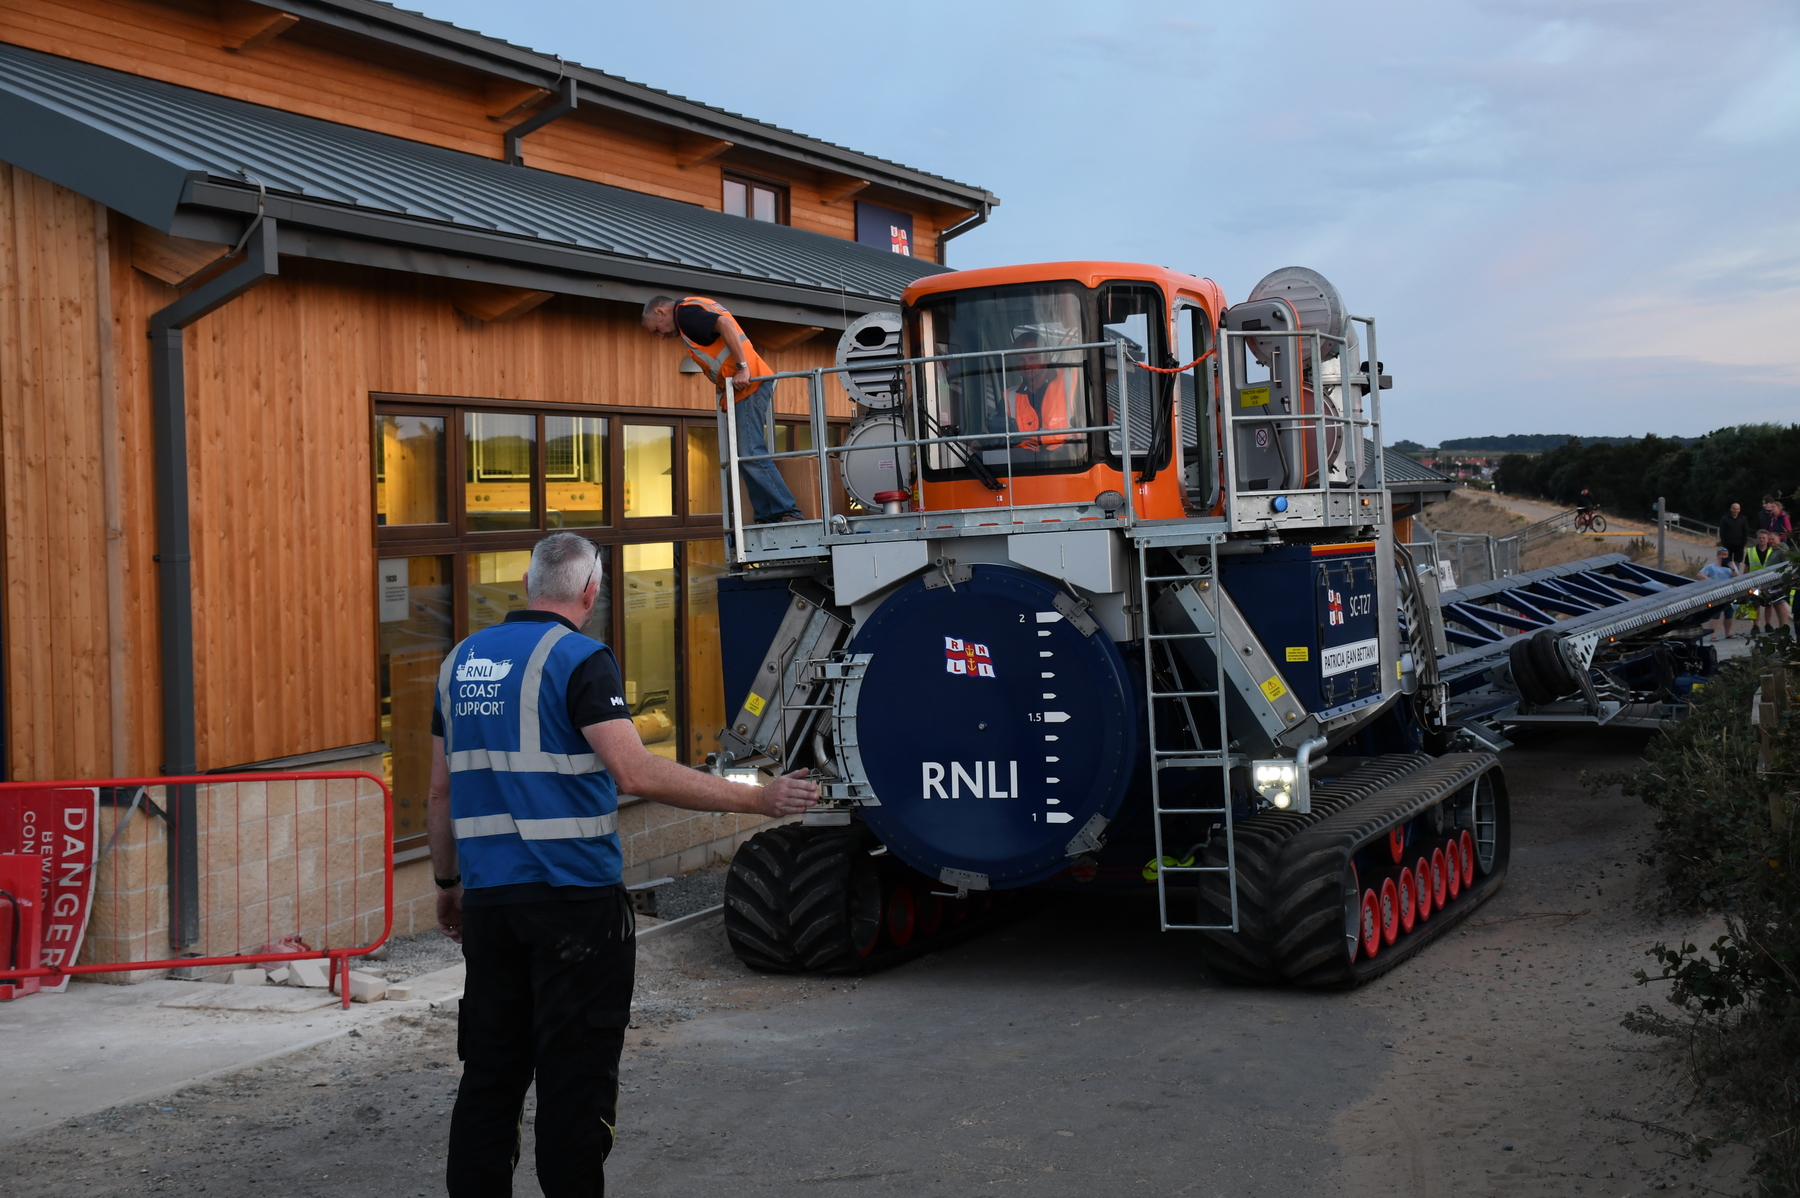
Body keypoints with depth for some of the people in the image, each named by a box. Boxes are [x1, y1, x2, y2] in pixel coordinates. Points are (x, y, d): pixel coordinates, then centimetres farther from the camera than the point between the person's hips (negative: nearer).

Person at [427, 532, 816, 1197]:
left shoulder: (462, 660, 10)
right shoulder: (577, 658, -11)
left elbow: (441, 792, 15)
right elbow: (636, 772, -22)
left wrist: (448, 882, 26)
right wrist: (757, 799, -20)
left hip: (489, 899, 6)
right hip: (575, 900, -6)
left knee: (489, 1074, 13)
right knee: (575, 1076, 1)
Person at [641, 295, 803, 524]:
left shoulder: (685, 312, -5)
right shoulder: (699, 306, 25)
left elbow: (725, 324, -21)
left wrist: (742, 367, -23)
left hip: (747, 383, -10)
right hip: (753, 382, 10)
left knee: (750, 454, -13)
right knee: (746, 456, 8)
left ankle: (788, 512, -13)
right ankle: (766, 517, 5)